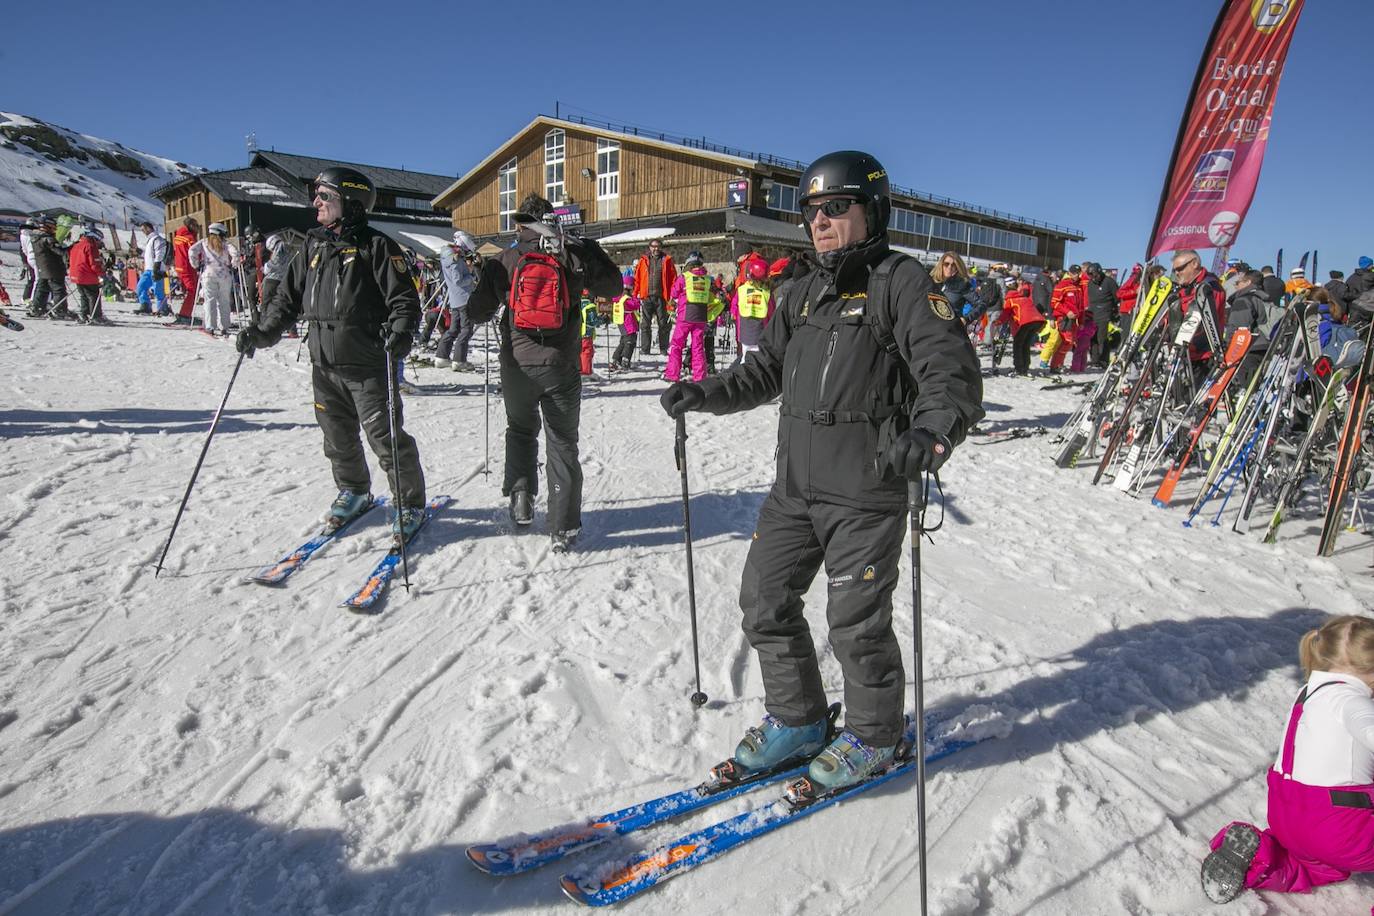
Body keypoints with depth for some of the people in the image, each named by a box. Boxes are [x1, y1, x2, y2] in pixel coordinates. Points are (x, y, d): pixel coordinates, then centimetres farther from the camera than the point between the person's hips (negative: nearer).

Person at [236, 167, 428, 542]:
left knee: (386, 437, -4)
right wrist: (262, 331, 8)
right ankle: (353, 491, 38)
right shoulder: (314, 246, 13)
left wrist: (401, 331, -27)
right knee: (338, 438, 16)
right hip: (324, 366, 7)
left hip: (368, 366, -6)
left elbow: (404, 297, -10)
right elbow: (288, 296, 18)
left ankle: (410, 504, 10)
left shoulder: (375, 246, -6)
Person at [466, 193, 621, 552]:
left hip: (518, 365, 1)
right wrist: (590, 251, 16)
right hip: (561, 367, -1)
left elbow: (477, 312, 6)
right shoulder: (572, 257, -4)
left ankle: (521, 495, 14)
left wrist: (486, 276, 26)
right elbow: (613, 287, 8)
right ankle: (563, 528, 6)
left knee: (521, 430, 27)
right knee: (563, 444, 7)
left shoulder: (503, 261, -2)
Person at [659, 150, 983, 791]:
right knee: (765, 601, 11)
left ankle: (873, 735, 28)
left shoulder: (901, 283, -7)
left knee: (856, 623, 2)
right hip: (795, 486, 7)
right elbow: (765, 370, 23)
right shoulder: (805, 293, 15)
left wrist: (930, 434, -38)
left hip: (866, 493, -7)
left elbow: (952, 372, -19)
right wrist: (705, 394, 9)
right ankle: (796, 721, 32)